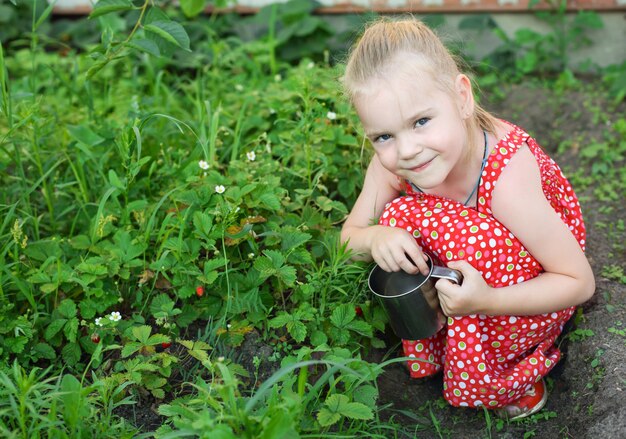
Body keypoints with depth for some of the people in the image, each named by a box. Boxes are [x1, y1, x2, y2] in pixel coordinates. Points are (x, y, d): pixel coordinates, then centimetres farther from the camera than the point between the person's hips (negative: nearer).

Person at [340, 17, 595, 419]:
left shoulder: (507, 177, -35)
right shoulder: (390, 163, -20)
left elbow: (581, 283, -27)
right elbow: (349, 237, -8)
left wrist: (487, 301, -43)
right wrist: (375, 238, -33)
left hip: (536, 284, -4)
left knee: (463, 235, -34)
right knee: (397, 219, -21)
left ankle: (510, 389, -8)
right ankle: (434, 353, 1)